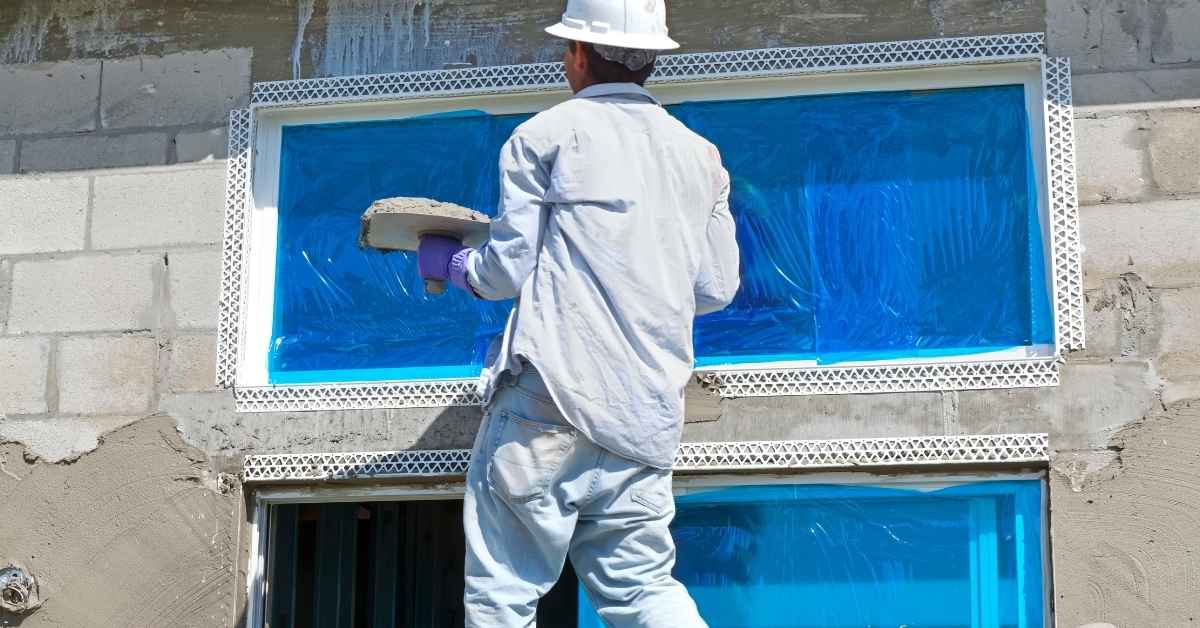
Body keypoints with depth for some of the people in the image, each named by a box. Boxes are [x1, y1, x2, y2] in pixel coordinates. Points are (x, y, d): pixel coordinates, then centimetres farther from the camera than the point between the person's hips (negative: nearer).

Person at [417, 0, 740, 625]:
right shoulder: (700, 156, 16)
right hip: (649, 420, 6)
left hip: (551, 396, -5)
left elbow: (508, 271, 1)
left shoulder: (546, 133, 3)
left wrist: (448, 260, 21)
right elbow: (716, 289, 17)